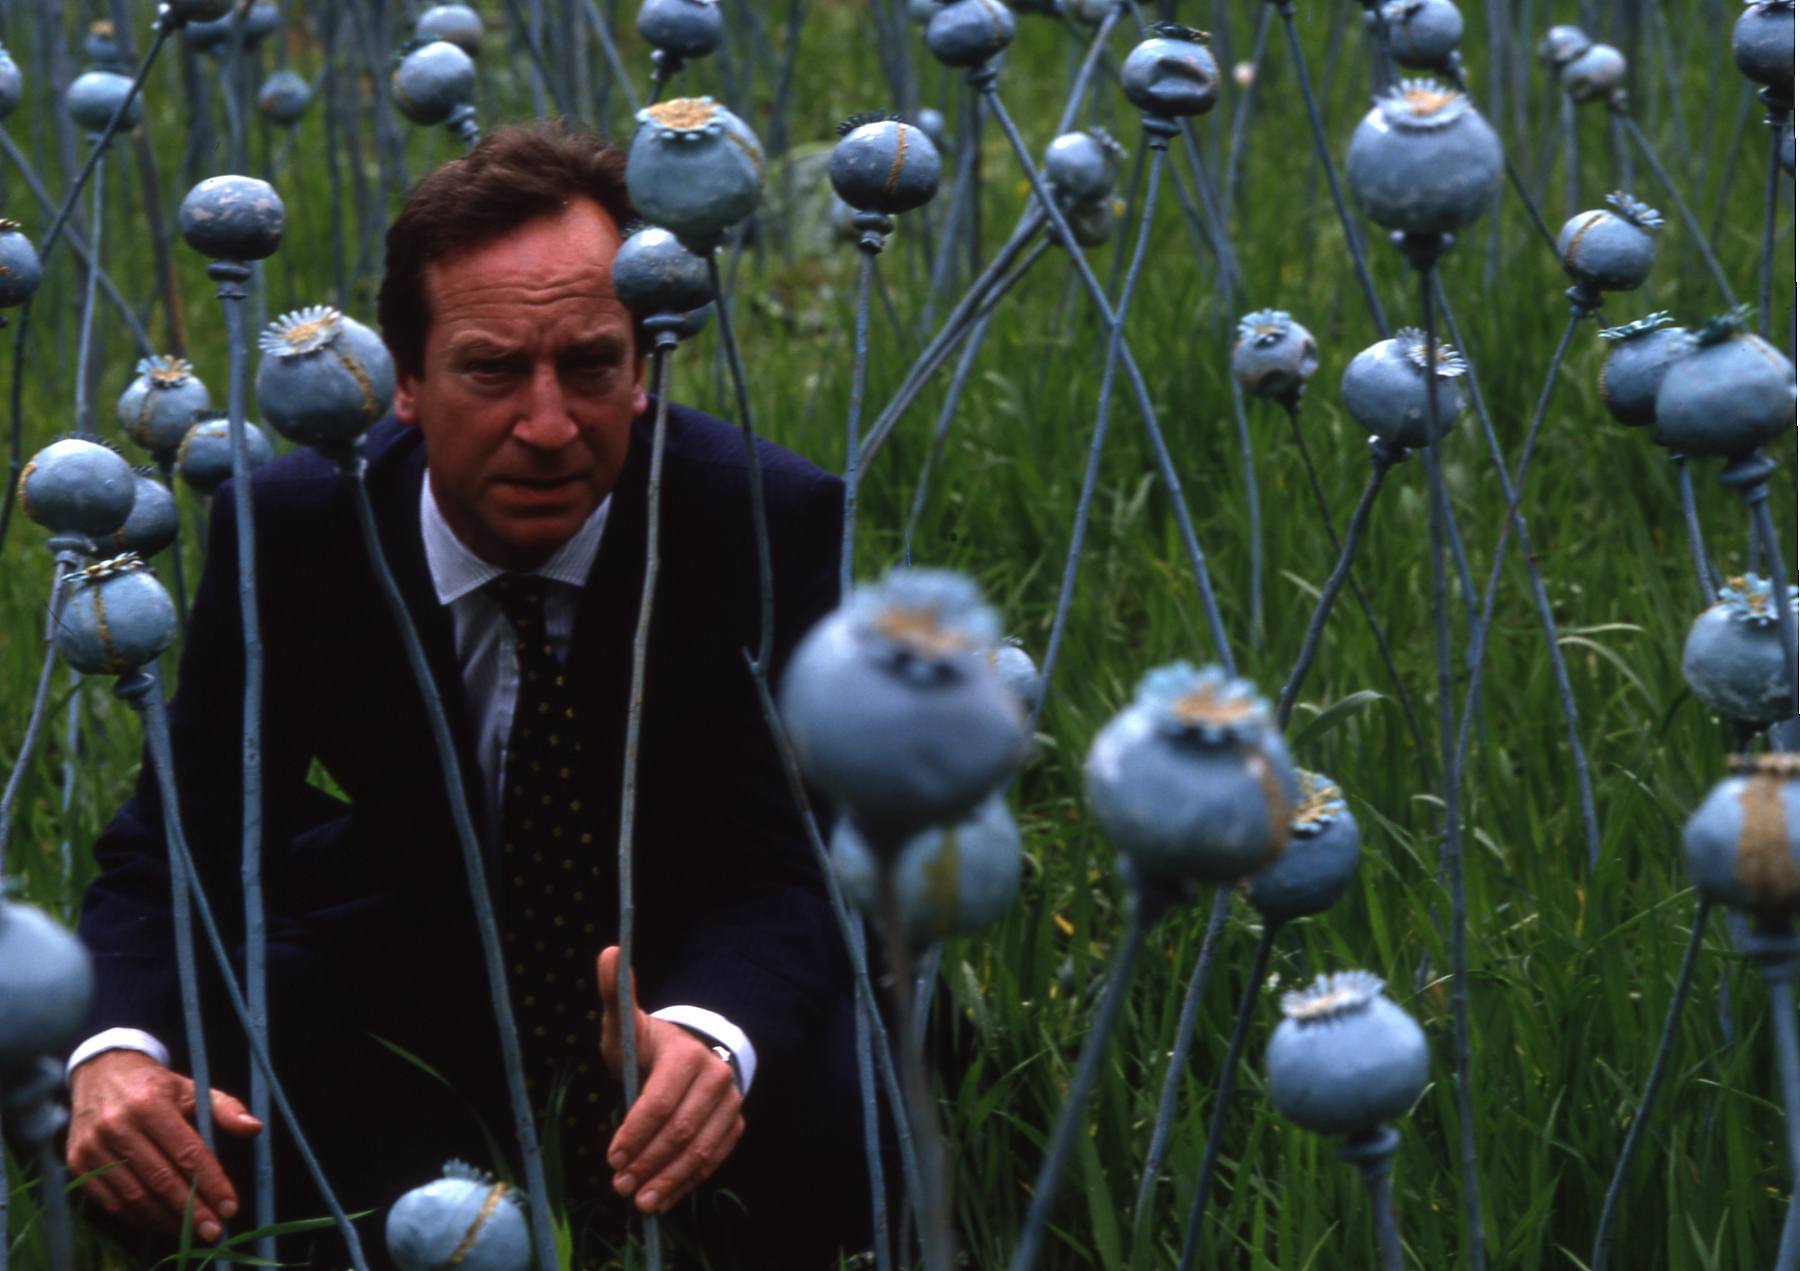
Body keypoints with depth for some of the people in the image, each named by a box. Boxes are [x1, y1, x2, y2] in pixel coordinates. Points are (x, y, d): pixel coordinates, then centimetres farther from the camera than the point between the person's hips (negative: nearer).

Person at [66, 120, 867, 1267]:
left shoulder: (766, 522, -21)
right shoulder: (290, 529, -16)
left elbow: (786, 864, -24)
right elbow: (177, 844, -12)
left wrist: (716, 1035, -50)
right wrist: (119, 1048, -37)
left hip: (680, 989, -1)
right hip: (403, 979, 1)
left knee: (851, 1109, -33)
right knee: (146, 1122, -27)